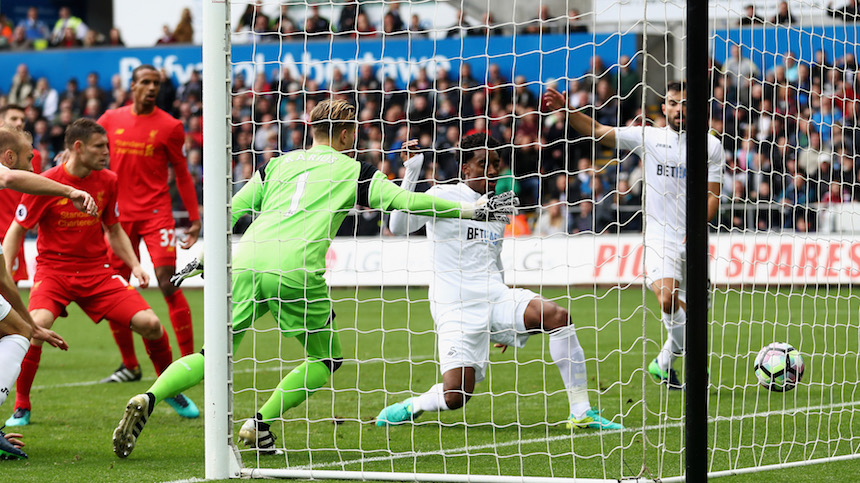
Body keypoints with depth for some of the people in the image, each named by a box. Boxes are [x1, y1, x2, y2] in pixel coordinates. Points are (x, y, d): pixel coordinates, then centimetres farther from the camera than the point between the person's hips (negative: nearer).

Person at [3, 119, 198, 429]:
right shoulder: (45, 183, -11)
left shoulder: (107, 182, 3)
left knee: (149, 323, -13)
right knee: (37, 324, -33)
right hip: (53, 270, -3)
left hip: (97, 270, 4)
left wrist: (134, 265, 2)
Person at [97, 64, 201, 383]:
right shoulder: (111, 120, 7)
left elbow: (182, 174, 7)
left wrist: (195, 219, 4)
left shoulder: (169, 126, 0)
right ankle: (129, 366, 17)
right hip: (119, 213, 3)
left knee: (168, 282, -13)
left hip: (156, 213, -3)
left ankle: (189, 360, -7)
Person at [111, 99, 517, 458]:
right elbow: (405, 200, 7)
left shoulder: (278, 163, 24)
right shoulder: (351, 170, 14)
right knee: (326, 358, 15)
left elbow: (232, 211, 23)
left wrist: (203, 260, 31)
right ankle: (260, 423, 1)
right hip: (295, 270, -4)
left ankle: (148, 399, -16)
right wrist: (471, 209, 13)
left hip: (246, 262, 4)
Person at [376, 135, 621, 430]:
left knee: (556, 316, -23)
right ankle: (410, 407, 18)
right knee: (456, 397, -18)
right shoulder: (443, 197, 0)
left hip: (494, 299, 5)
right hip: (456, 309, -5)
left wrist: (506, 323, 33)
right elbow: (398, 226, -13)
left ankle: (581, 413, -18)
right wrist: (411, 175, -22)